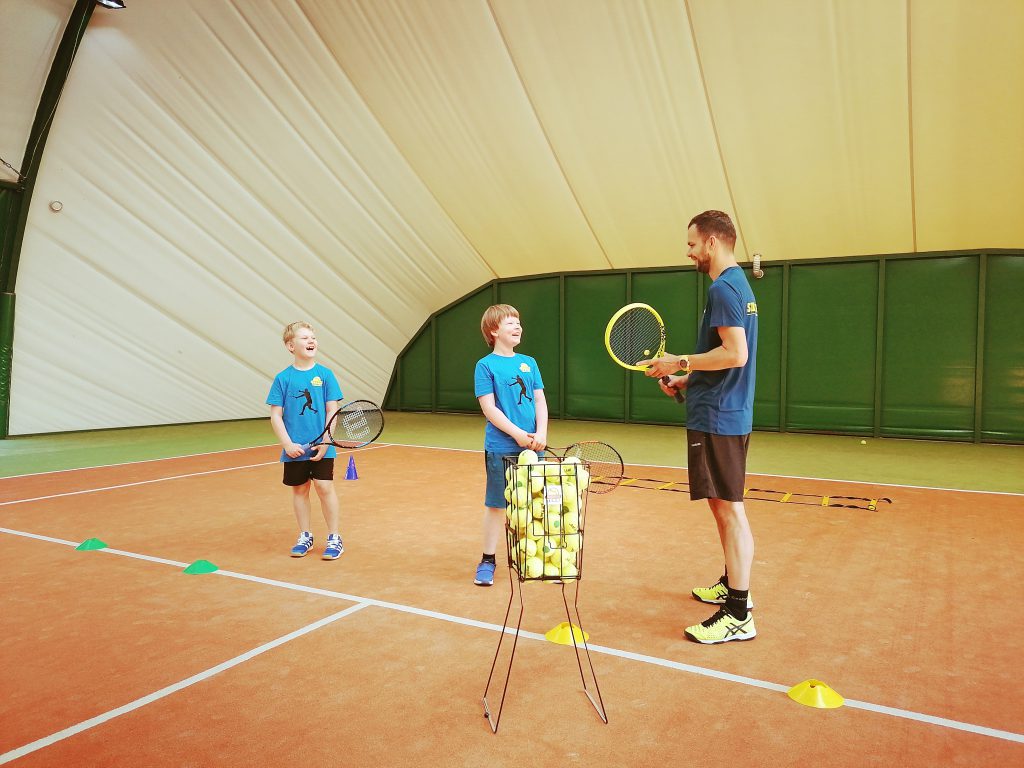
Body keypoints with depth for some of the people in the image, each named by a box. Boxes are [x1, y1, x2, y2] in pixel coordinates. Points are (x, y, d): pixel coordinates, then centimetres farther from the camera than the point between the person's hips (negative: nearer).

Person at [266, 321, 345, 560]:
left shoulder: (325, 374, -3)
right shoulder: (283, 378, -2)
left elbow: (332, 411, -2)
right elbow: (275, 415, -1)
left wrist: (326, 441, -11)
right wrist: (287, 444, -11)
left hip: (321, 448, -1)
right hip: (295, 449, 1)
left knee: (325, 488, -3)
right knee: (299, 490, 11)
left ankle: (334, 538, 11)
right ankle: (305, 537, 26)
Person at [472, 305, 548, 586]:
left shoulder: (529, 362, 9)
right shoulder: (486, 366, -5)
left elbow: (540, 401, 8)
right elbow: (489, 408, -11)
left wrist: (541, 433, -7)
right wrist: (518, 434, -17)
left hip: (532, 447, 4)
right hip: (501, 449, -4)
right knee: (496, 505, 5)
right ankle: (488, 560, 19)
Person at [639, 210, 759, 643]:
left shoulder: (722, 289, -15)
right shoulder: (739, 284, 17)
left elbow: (735, 354, -25)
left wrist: (680, 362, -15)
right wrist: (687, 381, 15)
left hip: (717, 418, -11)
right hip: (728, 413, 11)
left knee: (729, 509, -6)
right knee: (725, 506, 20)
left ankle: (738, 616, 1)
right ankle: (732, 586, 34)